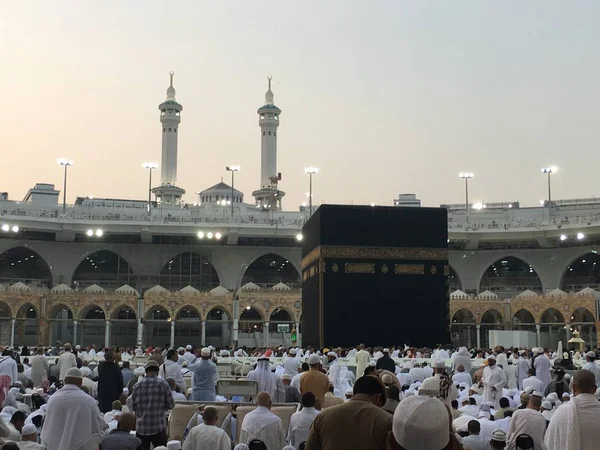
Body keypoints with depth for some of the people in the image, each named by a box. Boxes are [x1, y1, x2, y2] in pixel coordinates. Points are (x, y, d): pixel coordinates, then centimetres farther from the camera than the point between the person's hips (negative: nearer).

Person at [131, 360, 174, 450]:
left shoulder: (137, 385, 1)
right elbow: (171, 405, 0)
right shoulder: (163, 384, -4)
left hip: (141, 428, 2)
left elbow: (133, 406, 7)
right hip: (158, 427, -2)